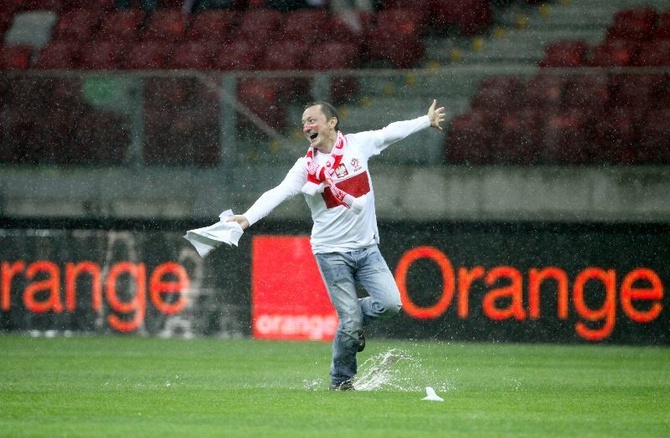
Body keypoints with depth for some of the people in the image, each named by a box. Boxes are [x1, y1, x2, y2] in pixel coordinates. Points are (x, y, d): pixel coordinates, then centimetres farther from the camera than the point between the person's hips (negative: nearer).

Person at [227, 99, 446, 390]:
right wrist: (247, 217, -36)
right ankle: (341, 380, 14)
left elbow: (393, 132, 18)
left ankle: (354, 322, 16)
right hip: (332, 253, -3)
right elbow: (279, 193, -20)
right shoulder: (307, 166, -7)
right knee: (350, 324, -8)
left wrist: (427, 121, 29)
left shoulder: (358, 144, 2)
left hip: (366, 247, 3)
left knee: (390, 303, -15)